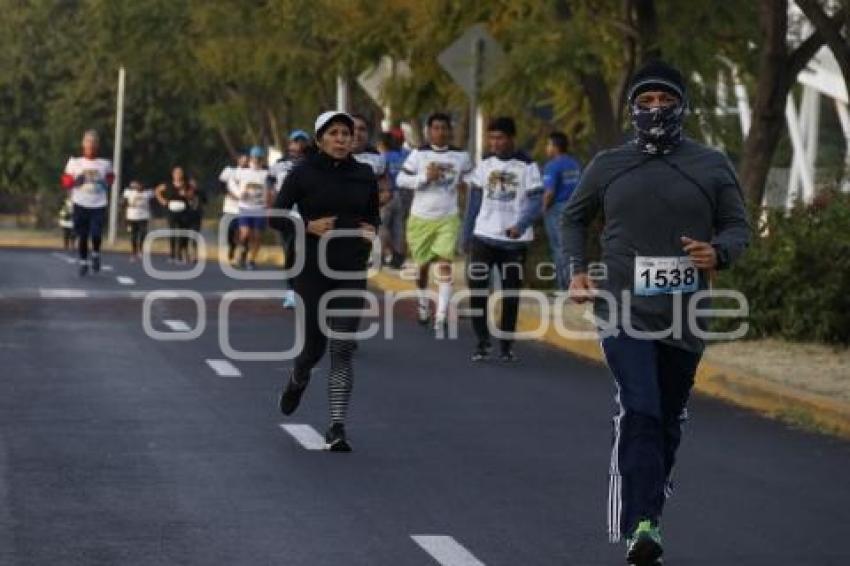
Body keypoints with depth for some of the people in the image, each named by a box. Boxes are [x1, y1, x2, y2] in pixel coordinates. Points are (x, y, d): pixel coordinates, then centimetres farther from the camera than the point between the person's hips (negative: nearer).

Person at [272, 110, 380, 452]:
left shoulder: (364, 175, 5)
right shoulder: (303, 173, -4)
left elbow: (373, 214, 21)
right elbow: (277, 217, 0)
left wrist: (372, 229, -1)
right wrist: (309, 226, -16)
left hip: (351, 272, 2)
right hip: (312, 270, -2)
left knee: (343, 350, -7)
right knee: (313, 346, 5)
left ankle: (337, 428, -6)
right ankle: (297, 381, 42)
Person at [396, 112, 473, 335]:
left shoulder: (460, 156, 3)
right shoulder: (419, 154, -4)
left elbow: (469, 177, 23)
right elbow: (401, 179, -8)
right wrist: (425, 177, -19)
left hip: (448, 218, 0)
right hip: (421, 217, 0)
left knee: (445, 264, -13)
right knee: (423, 264, 14)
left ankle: (441, 318, -16)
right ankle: (423, 304, 40)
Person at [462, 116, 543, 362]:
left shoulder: (527, 166, -7)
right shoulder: (485, 164, 5)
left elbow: (536, 204, -13)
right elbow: (474, 202, 11)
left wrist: (521, 225, -30)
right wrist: (466, 235, 10)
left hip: (515, 241, -3)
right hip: (484, 237, 3)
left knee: (511, 294, 5)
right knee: (476, 289, -5)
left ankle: (506, 345, 16)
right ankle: (482, 342, 7)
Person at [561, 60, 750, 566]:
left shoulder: (712, 166, 4)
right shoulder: (609, 165, 6)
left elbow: (739, 225, 8)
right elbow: (575, 217, 20)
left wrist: (718, 252, -14)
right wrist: (577, 270, 6)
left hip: (684, 316, 2)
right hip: (625, 311, -2)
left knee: (669, 422, 12)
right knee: (640, 412, -18)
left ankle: (647, 515, 27)